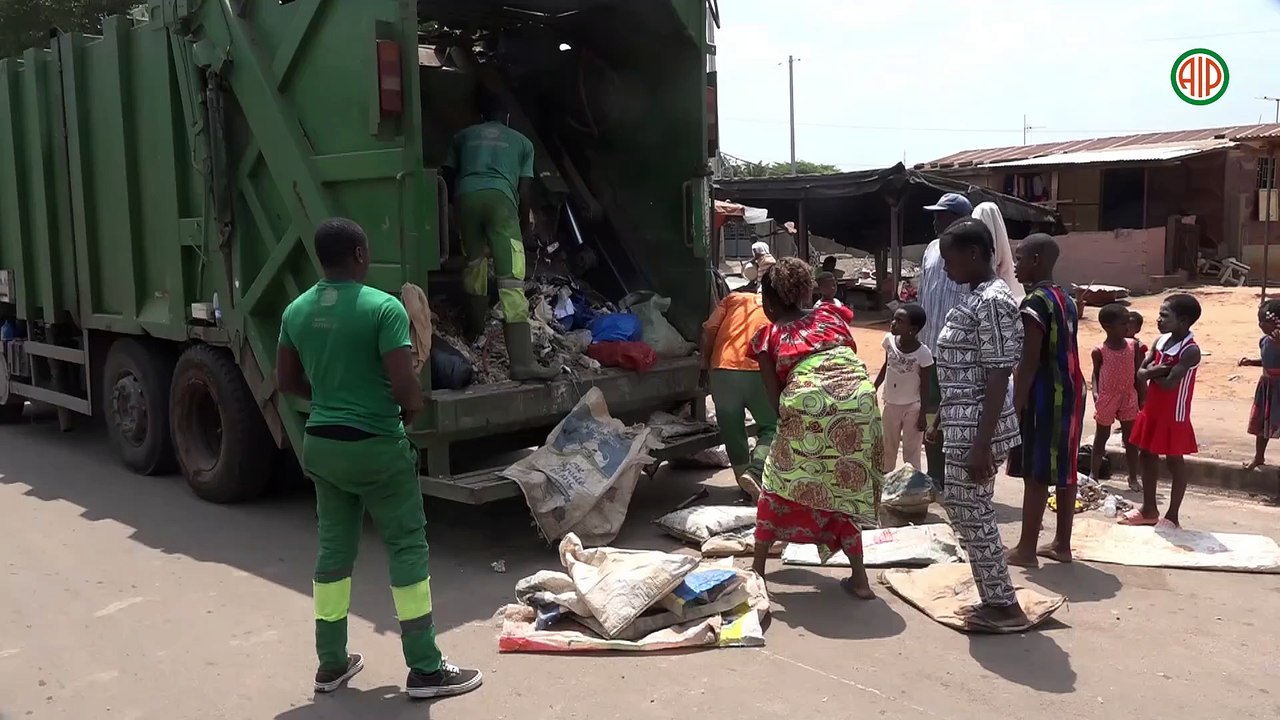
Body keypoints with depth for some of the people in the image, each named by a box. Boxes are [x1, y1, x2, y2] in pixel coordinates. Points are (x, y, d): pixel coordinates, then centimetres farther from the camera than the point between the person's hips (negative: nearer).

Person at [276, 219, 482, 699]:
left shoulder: (296, 311, 4)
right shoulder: (384, 307, -17)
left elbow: (286, 382, 12)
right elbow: (406, 387, -21)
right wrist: (412, 409, 0)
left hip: (321, 445, 7)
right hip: (375, 447, -6)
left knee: (334, 548, 16)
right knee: (407, 549, 3)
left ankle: (331, 664, 25)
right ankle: (425, 669, 9)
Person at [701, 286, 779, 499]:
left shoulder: (734, 298, 21)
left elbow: (709, 330, 8)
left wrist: (706, 365, 16)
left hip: (722, 369, 2)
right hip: (759, 372, -1)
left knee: (732, 431, 16)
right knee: (772, 426, 12)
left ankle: (746, 484, 24)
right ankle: (755, 471, -10)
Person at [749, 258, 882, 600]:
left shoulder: (768, 336, 17)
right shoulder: (830, 315, 26)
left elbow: (775, 396, 13)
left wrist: (790, 423, 26)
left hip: (808, 404, -3)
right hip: (859, 399, 3)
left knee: (778, 487, 16)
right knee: (846, 489, 20)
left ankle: (757, 570, 23)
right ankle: (859, 579, 22)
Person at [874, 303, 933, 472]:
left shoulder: (923, 353, -24)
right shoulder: (889, 340, -11)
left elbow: (925, 386, -15)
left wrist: (923, 414, -12)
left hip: (912, 407, -5)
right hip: (891, 404, 5)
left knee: (911, 451, 7)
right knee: (888, 448, 19)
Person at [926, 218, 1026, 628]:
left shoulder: (992, 301, -18)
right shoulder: (974, 298, 12)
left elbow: (998, 377, -21)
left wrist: (981, 444, -23)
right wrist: (941, 420, 22)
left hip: (977, 429, -10)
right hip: (962, 425, 10)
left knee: (972, 515, -1)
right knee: (962, 508, 16)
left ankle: (1004, 607, 12)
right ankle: (995, 598, 27)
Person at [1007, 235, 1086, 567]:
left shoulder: (1036, 302, -15)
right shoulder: (1066, 299, 12)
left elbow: (1029, 361, -18)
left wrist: (1016, 404, -15)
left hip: (1045, 395, -9)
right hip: (1070, 391, 9)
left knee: (1036, 473, -3)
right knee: (1064, 470, 13)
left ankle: (1026, 549, 3)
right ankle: (1062, 544, 21)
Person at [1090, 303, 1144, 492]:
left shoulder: (1134, 346, -4)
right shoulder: (1099, 351, -11)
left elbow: (1138, 374, 1)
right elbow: (1096, 373, 0)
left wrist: (1142, 399, 1)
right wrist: (1095, 393, -12)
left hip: (1129, 398, 2)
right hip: (1107, 398, -2)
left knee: (1131, 439, 8)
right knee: (1101, 437, 12)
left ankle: (1133, 478, 18)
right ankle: (1093, 475, 22)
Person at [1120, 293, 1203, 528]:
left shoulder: (1190, 350, -20)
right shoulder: (1160, 341, 4)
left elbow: (1169, 383, -26)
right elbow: (1140, 373, 2)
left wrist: (1152, 372, -8)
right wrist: (1156, 370, -18)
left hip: (1173, 416, -8)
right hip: (1151, 411, 8)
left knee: (1174, 462, 4)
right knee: (1148, 456, 16)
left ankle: (1172, 516, 14)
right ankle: (1149, 509, 29)